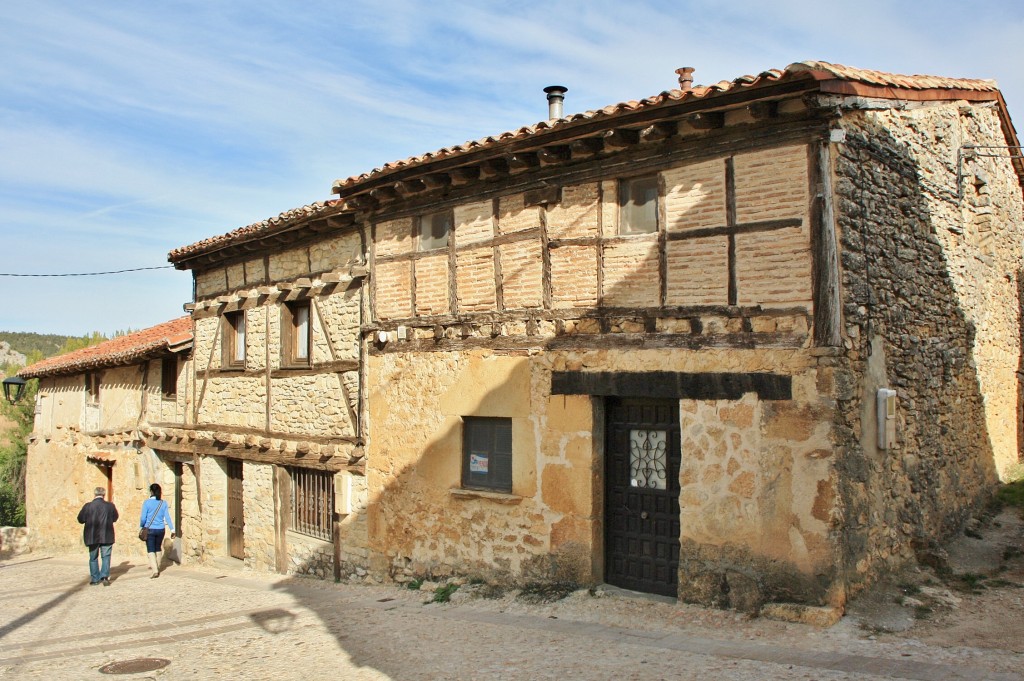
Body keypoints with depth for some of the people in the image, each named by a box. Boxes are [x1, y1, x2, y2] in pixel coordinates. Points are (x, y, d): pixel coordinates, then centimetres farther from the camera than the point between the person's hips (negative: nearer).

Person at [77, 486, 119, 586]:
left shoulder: (88, 506, -9)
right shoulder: (110, 506, -6)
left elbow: (80, 519, -1)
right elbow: (115, 518, 7)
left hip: (92, 537, 0)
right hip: (107, 536, 0)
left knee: (93, 558, 13)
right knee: (106, 557, 7)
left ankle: (95, 579, 16)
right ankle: (105, 576, -5)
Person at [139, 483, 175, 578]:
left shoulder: (147, 502, -9)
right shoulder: (163, 503, 1)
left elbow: (143, 518, -8)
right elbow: (167, 517, -2)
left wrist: (141, 527, 10)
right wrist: (172, 529, -1)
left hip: (150, 529, -3)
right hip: (161, 529, 3)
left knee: (150, 550, -2)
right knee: (158, 549, 19)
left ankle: (155, 570, -15)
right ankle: (157, 568, 28)